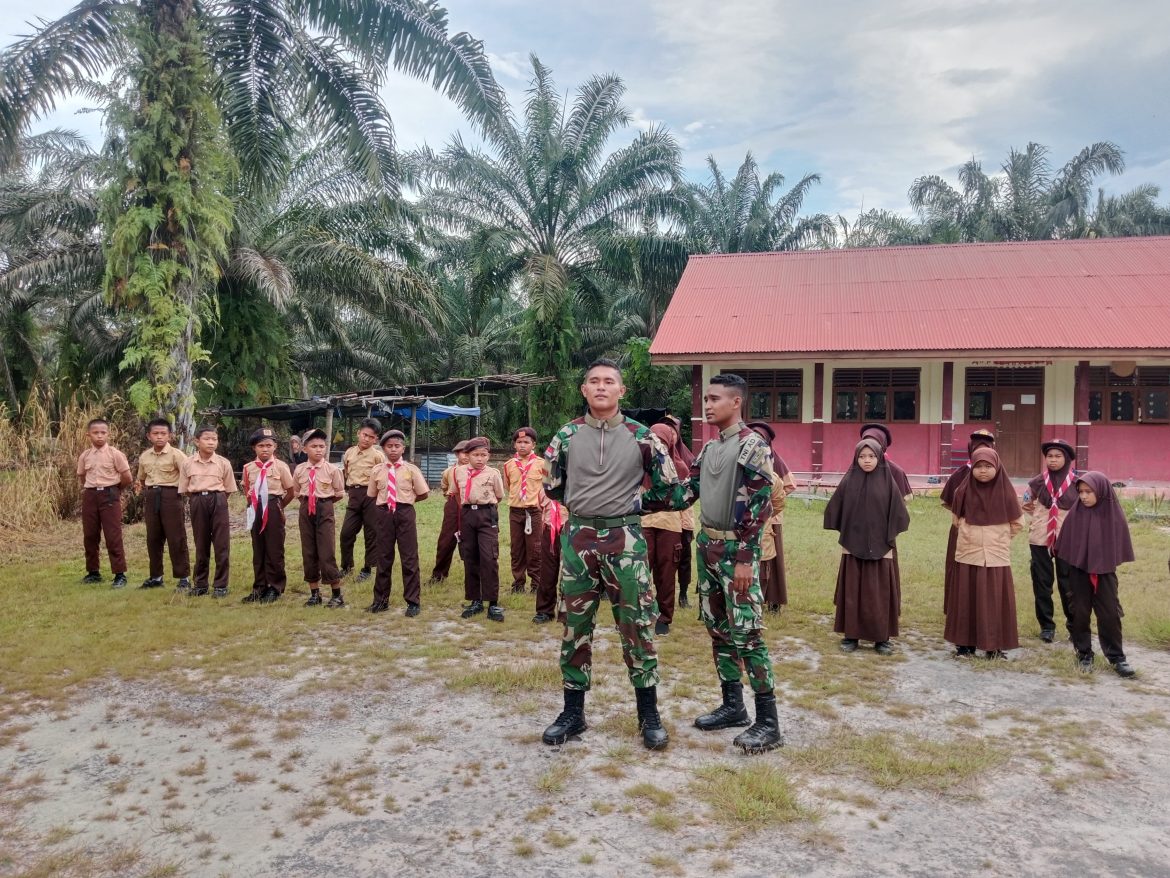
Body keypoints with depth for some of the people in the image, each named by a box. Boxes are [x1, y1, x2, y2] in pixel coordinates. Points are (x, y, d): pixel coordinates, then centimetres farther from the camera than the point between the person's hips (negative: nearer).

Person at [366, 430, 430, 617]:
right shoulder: (377, 471, 4)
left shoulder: (411, 469, -3)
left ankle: (413, 601, 10)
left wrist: (406, 500, 5)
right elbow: (373, 496, 15)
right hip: (384, 514, 2)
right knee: (384, 558, 11)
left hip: (405, 513, -2)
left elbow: (423, 494, 3)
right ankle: (381, 600, 22)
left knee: (409, 558, 1)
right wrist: (385, 503, 5)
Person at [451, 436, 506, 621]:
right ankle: (475, 601, 19)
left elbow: (498, 497, 8)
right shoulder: (459, 471, 5)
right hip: (467, 515, 4)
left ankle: (493, 603, -7)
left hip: (487, 515, -3)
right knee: (469, 558, 8)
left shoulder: (493, 473, -3)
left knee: (489, 558, -11)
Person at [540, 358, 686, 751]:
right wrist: (584, 503, 9)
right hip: (578, 537, 2)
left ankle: (649, 714, 17)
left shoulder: (641, 436, -2)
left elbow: (672, 490, 2)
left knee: (637, 625, 3)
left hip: (625, 538, -2)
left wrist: (632, 503, 2)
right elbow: (552, 486, 14)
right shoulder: (567, 435, 3)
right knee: (575, 626, 8)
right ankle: (573, 712, 22)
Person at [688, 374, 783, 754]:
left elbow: (759, 505, -18)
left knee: (746, 633, -8)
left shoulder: (753, 445, -13)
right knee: (718, 629, 13)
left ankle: (768, 722, -1)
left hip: (736, 548, -8)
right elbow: (689, 491, 18)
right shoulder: (708, 448, 13)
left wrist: (744, 558, -22)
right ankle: (733, 705, 25)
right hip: (707, 545, 8)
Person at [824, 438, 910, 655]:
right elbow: (835, 510, 5)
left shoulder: (887, 481, -3)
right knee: (852, 592, 5)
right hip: (853, 547, 1)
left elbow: (897, 513, 0)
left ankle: (881, 638, 15)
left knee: (879, 594, 5)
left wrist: (889, 538, -1)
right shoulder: (849, 481, 0)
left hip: (880, 548, -1)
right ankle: (851, 635, 15)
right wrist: (844, 535, 5)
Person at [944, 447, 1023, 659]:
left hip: (996, 556, -1)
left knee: (994, 601, 2)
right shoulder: (964, 490, -2)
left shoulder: (1005, 491, -6)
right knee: (967, 599, 5)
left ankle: (995, 645, 11)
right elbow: (957, 519, 14)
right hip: (968, 554, 1)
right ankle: (965, 643, 14)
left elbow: (1017, 523, 6)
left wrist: (998, 537, 11)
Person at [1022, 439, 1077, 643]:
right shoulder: (1038, 482, 2)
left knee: (1068, 583, 2)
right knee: (1042, 583, 6)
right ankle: (1046, 625, 17)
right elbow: (1026, 504, 17)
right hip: (1040, 538, 2)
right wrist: (1035, 514, 1)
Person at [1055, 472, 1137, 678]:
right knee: (1079, 613, 8)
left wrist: (1111, 562, 3)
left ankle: (1116, 656, 17)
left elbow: (1119, 543, 2)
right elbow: (1065, 545, -1)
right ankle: (1084, 654, 21)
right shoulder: (1075, 514, -8)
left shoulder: (1114, 514, -9)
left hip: (1105, 572, 0)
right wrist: (1069, 566, 2)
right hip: (1079, 571, 0)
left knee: (1110, 614, 4)